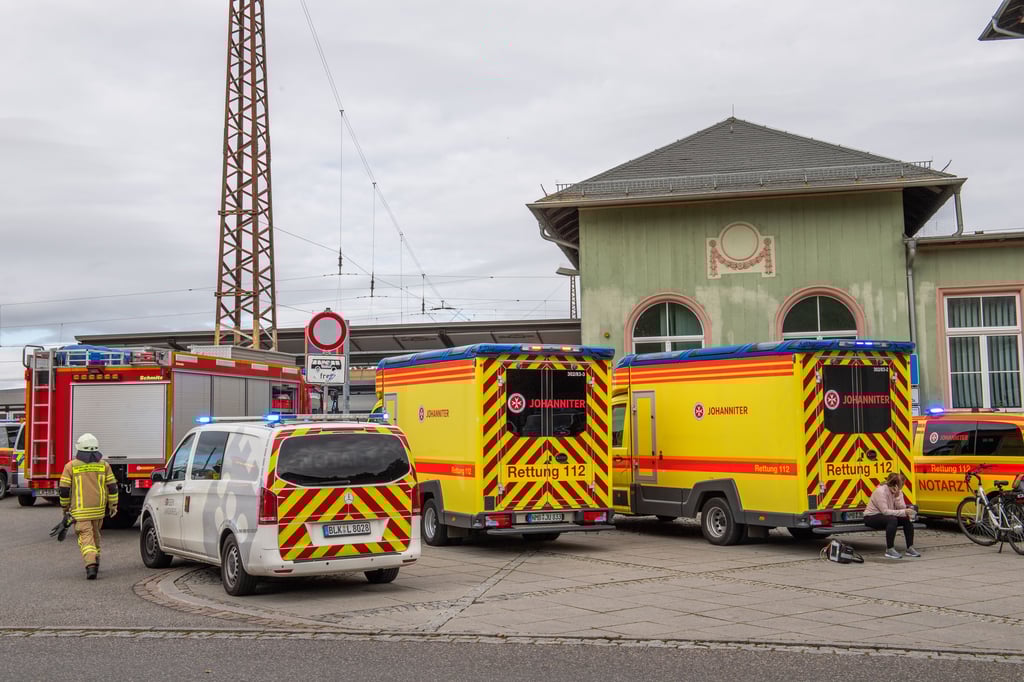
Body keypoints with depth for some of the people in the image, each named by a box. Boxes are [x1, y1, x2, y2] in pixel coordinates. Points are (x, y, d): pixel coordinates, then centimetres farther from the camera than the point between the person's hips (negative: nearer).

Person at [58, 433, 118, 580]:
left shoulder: (71, 466, -3)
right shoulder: (103, 465, 4)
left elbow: (64, 489, -1)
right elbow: (112, 486, 3)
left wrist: (65, 506, 13)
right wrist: (113, 505, 12)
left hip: (80, 510, -3)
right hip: (98, 508, 3)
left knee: (86, 536, -7)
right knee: (95, 534, 21)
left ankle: (91, 564, -23)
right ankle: (95, 559, 29)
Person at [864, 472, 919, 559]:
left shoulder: (898, 491, 0)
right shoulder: (881, 491, -23)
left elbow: (902, 508, -10)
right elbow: (885, 511, -29)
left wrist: (898, 495, -24)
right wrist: (904, 512, -31)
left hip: (887, 516, 8)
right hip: (871, 517, -8)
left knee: (907, 519, -11)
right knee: (892, 519, -35)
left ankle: (910, 548, -7)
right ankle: (889, 550, -31)